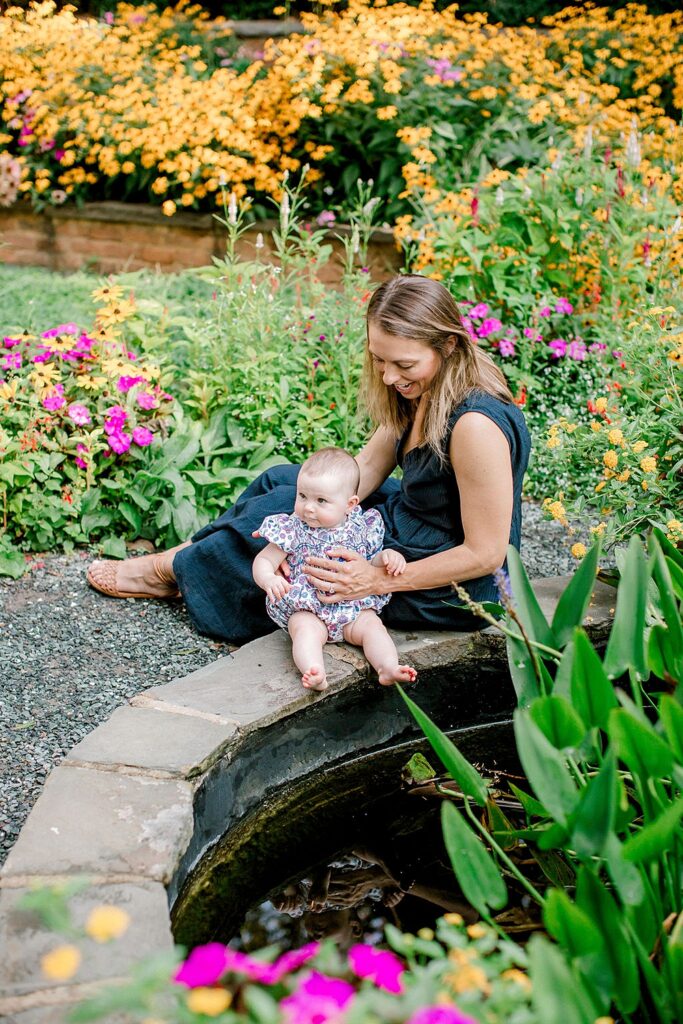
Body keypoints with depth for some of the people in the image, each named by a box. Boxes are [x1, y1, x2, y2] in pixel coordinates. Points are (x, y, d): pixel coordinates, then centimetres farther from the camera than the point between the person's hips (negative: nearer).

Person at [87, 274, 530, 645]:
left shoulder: (475, 424, -31)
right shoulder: (420, 393, -2)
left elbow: (485, 554, -27)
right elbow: (364, 468, 2)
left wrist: (381, 581, -26)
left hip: (451, 592, -9)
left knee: (278, 511, -5)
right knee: (282, 481, 10)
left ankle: (173, 571, 18)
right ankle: (186, 560, 19)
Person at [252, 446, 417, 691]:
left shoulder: (361, 528, 4)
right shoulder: (293, 530, -3)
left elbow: (372, 561, 17)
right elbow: (263, 561, -2)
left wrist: (388, 556, -7)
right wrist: (268, 579, -26)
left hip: (354, 607, 3)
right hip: (306, 609, -2)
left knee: (372, 625, -22)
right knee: (305, 629, -30)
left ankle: (388, 668, -38)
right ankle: (314, 673, -51)